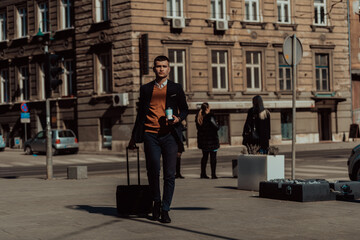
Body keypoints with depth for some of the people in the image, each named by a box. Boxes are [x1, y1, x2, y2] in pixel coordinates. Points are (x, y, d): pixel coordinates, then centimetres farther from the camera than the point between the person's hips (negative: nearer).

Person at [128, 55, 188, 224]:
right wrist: (134, 138, 18)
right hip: (151, 135, 0)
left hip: (169, 135, 0)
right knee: (153, 171, -9)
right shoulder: (146, 89, 13)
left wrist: (178, 118, -6)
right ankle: (156, 202, 16)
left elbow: (184, 109, 17)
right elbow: (140, 114, 18)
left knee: (169, 174, -3)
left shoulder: (176, 88, 11)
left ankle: (165, 210, 7)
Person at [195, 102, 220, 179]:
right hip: (212, 140, -6)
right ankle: (213, 174, 0)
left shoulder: (198, 117, 2)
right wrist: (217, 125, 5)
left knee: (205, 156, 16)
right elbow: (216, 127, -16)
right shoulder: (210, 116, -18)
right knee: (213, 156, 2)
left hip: (202, 140, 6)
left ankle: (203, 173, 17)